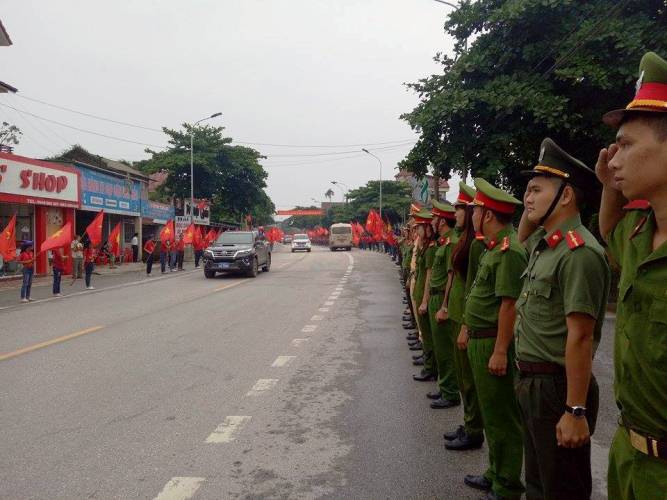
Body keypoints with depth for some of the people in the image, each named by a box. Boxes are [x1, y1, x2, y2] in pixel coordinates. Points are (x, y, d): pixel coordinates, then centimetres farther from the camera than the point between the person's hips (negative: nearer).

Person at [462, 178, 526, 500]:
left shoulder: (509, 250, -19)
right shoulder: (495, 247, 13)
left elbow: (510, 303, -23)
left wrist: (500, 351, -24)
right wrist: (470, 329, 18)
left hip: (494, 344, -10)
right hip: (481, 341, 10)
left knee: (501, 417, 2)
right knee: (491, 413, 20)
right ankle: (495, 474, 35)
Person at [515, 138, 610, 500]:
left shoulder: (578, 252, -21)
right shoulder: (544, 245, 7)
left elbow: (580, 337, -24)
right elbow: (522, 237, 32)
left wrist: (576, 411, -23)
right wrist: (530, 207, 13)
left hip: (557, 388, -9)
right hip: (532, 384, 9)